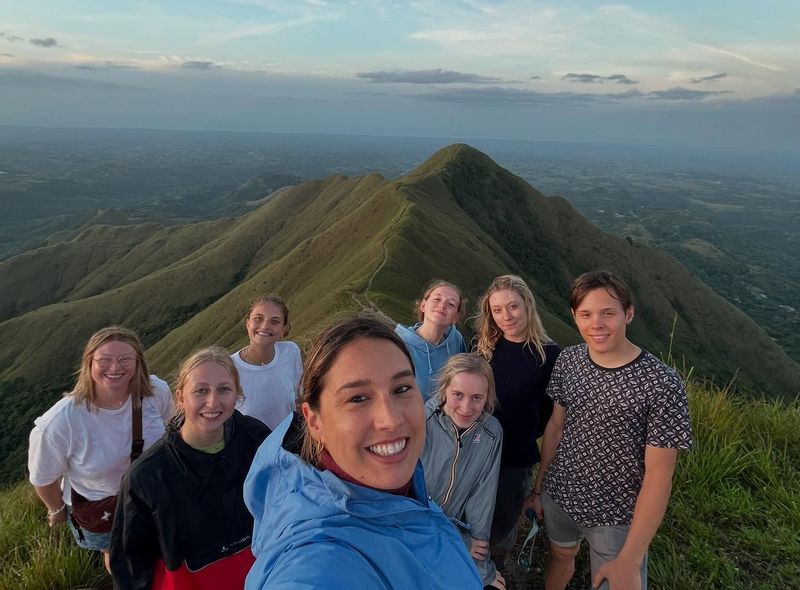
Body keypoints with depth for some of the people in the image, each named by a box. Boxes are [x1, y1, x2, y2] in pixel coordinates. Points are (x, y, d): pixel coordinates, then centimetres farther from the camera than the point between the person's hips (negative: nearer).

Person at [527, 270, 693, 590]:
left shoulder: (662, 385, -24)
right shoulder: (567, 360, -9)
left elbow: (658, 476, -20)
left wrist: (630, 560, -20)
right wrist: (539, 486, 10)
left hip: (616, 516, -4)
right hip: (559, 495, 5)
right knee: (561, 555, 27)